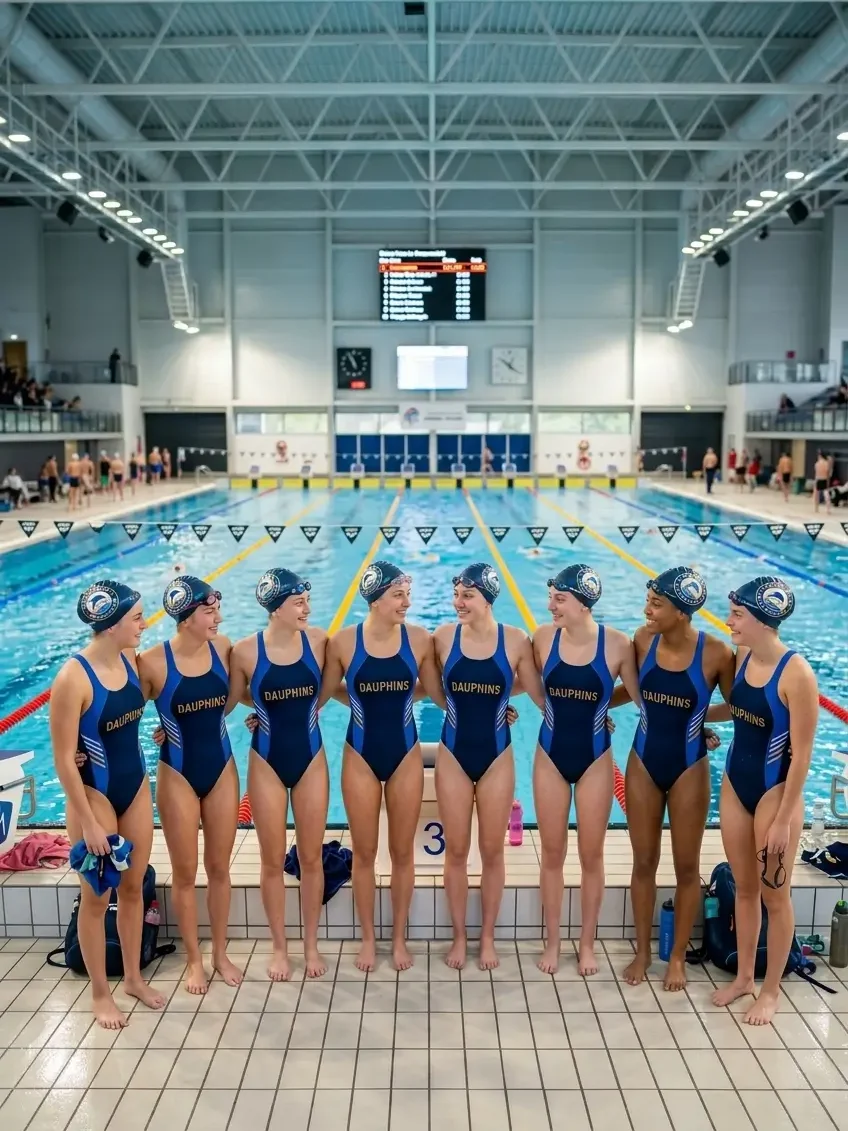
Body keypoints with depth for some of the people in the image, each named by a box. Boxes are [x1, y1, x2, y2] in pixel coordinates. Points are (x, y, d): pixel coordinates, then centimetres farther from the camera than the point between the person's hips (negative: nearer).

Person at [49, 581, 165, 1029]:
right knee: (96, 897, 11)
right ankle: (99, 994, 30)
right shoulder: (73, 678, -25)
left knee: (133, 887, 18)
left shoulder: (130, 660, -5)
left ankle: (134, 977, 37)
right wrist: (89, 822, -17)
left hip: (136, 786, 6)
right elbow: (64, 759, -20)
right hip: (95, 794, -6)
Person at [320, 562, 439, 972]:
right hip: (360, 756, 0)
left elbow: (438, 692, 1)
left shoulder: (419, 639, -10)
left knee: (402, 852, 13)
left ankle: (399, 937, 32)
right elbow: (321, 695, 0)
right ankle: (368, 938, 33)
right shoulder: (343, 642, -12)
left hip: (405, 755, 1)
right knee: (364, 853, 13)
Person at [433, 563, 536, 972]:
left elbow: (540, 695, -3)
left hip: (496, 756, 0)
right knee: (456, 850, 11)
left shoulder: (516, 640, -10)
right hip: (453, 754, 1)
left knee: (492, 851, 11)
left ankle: (487, 937, 30)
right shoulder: (444, 636, -9)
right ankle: (459, 936, 29)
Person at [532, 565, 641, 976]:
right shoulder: (543, 637, -10)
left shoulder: (617, 644, -15)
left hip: (594, 759, -1)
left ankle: (587, 943, 31)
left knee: (591, 855, 12)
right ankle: (552, 941, 30)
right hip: (550, 756, 1)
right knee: (552, 853, 12)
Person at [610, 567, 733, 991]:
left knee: (687, 867, 12)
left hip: (688, 768, -2)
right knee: (644, 862, 13)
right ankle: (642, 951, 31)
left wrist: (702, 721, -13)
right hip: (644, 763, 2)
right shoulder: (643, 640, -10)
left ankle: (678, 956, 32)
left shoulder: (715, 653, -19)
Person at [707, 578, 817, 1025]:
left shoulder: (796, 674, -24)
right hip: (735, 783, 6)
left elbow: (801, 754, -19)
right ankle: (743, 976, 36)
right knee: (744, 887, 19)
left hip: (775, 791, -6)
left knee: (775, 896, 11)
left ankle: (771, 990, 30)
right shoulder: (742, 657, -3)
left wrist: (784, 819, -16)